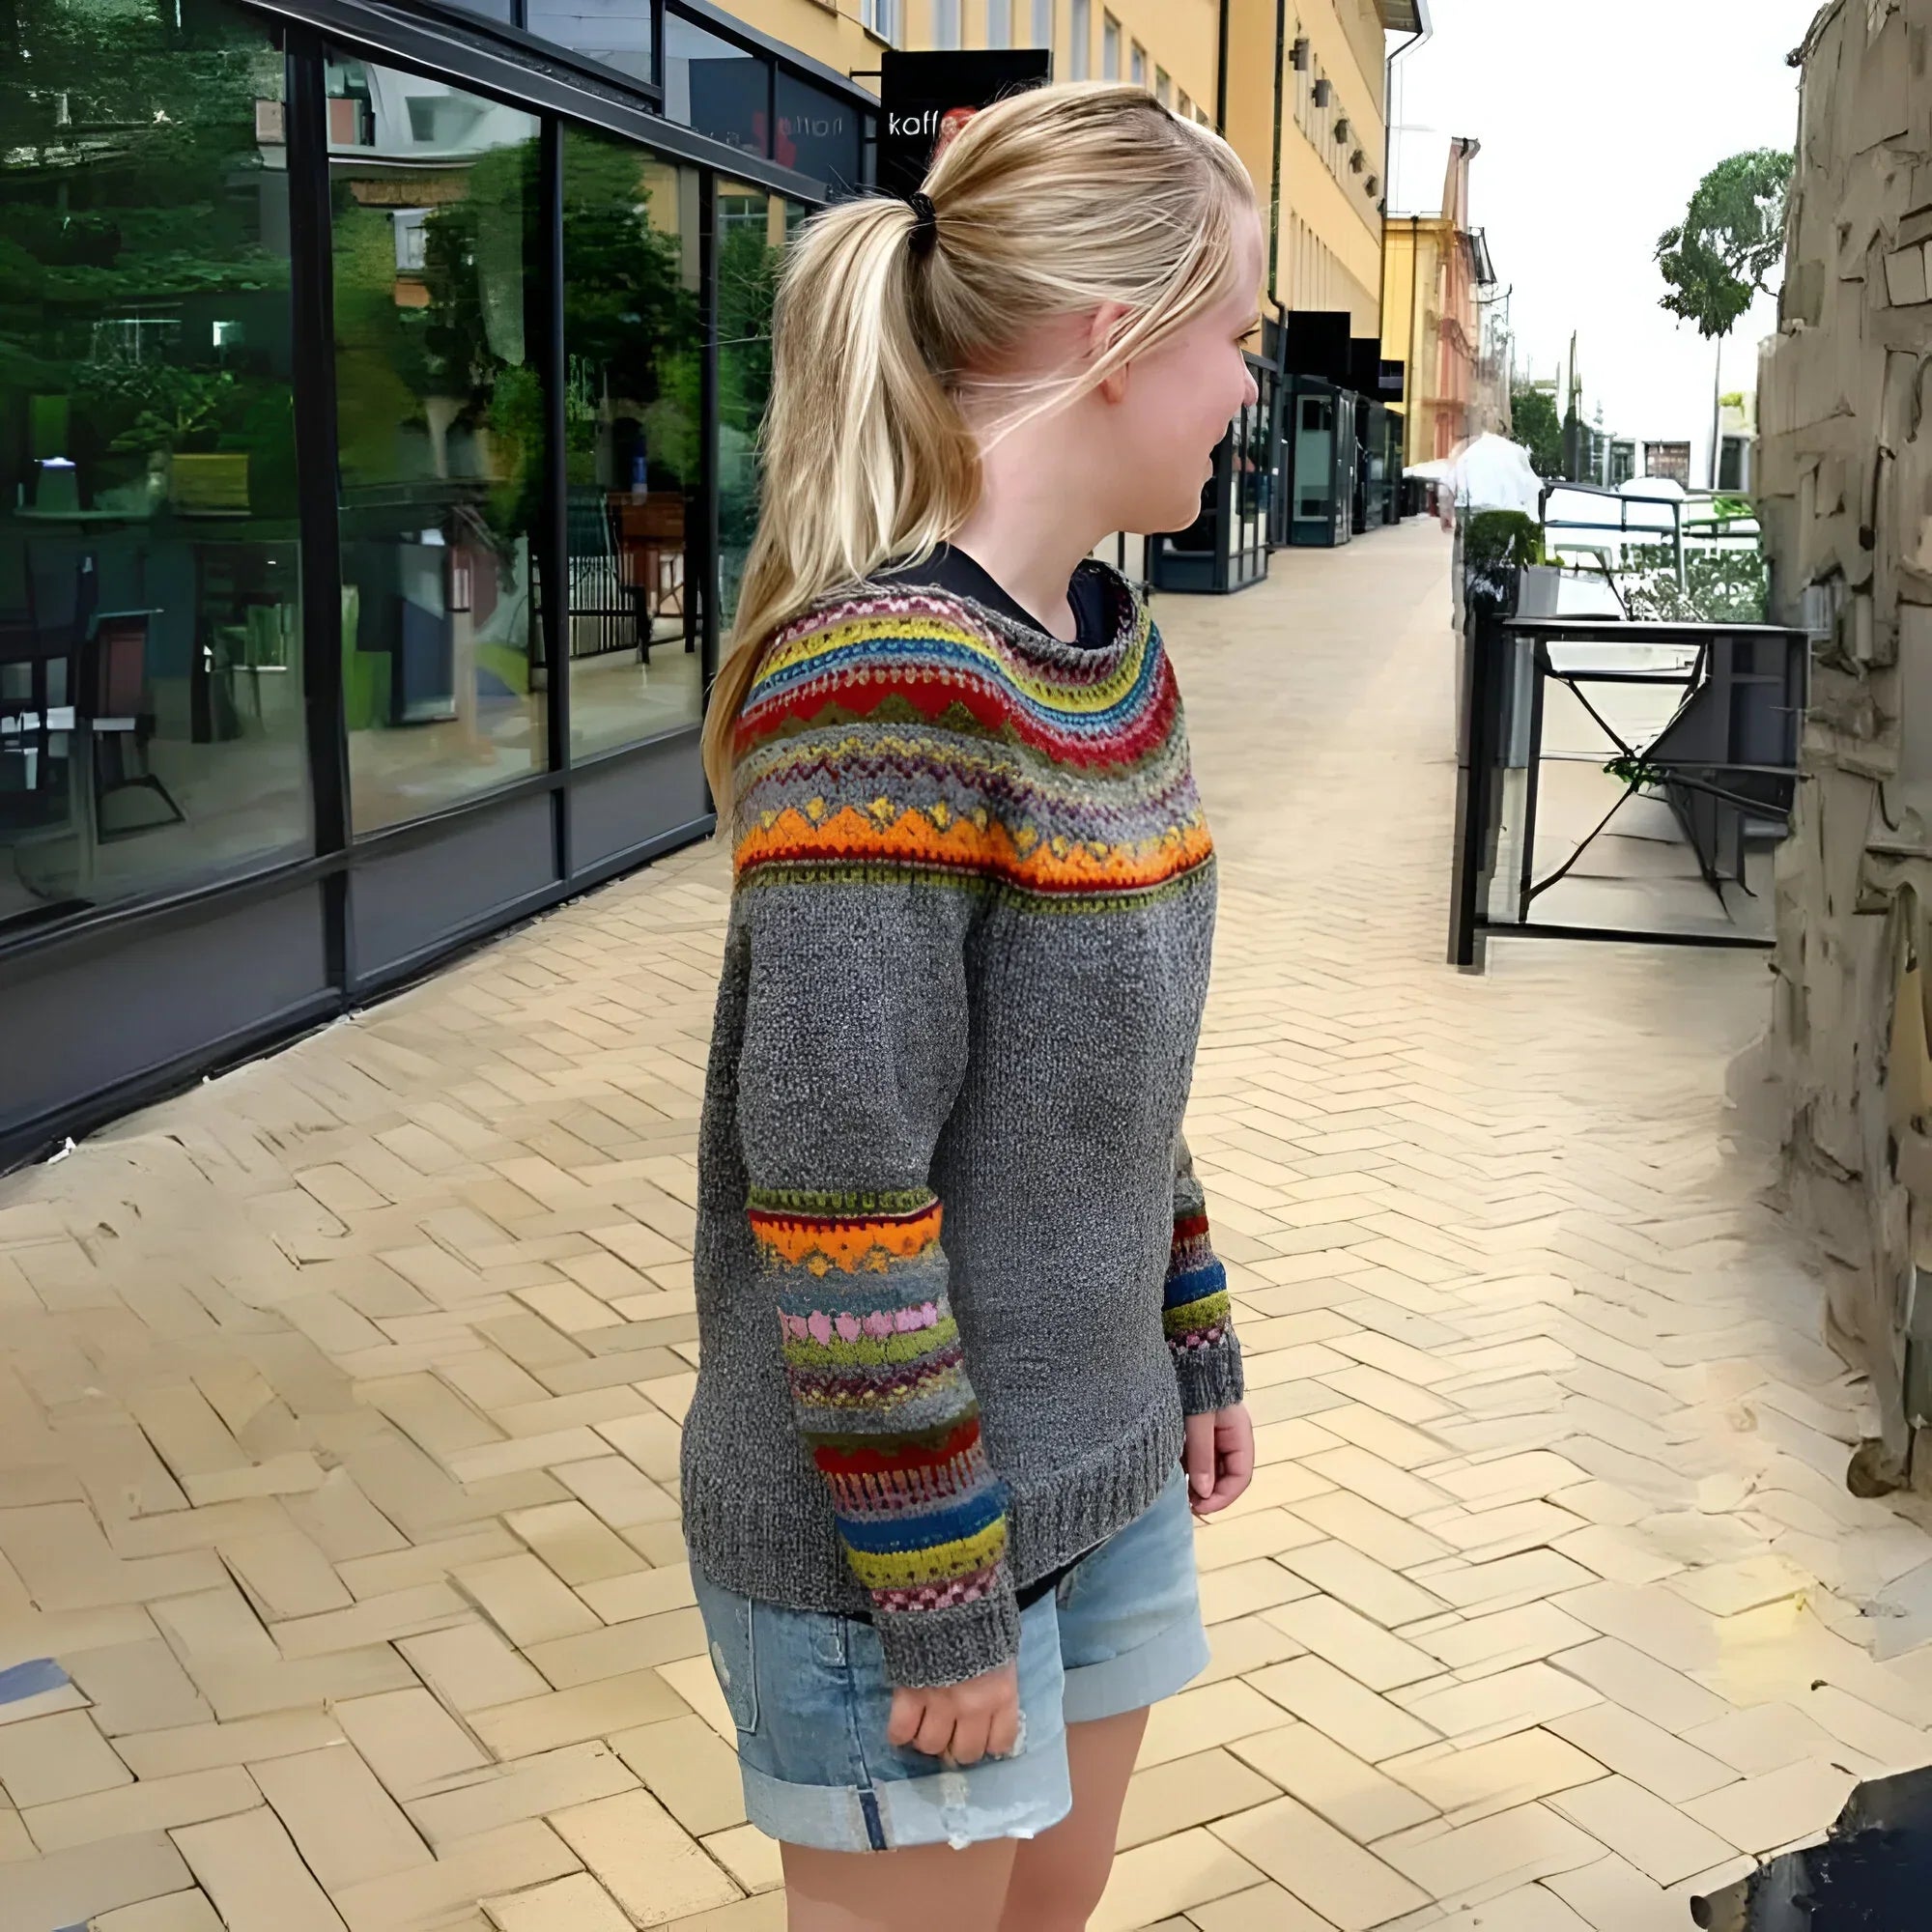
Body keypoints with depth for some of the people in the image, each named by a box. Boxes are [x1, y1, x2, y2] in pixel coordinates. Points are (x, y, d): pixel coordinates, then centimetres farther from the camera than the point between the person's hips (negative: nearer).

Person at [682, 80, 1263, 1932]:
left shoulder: (1105, 641, 3)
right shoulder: (883, 678, -25)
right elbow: (838, 1192, -24)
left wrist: (1197, 1348, 15)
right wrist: (938, 1601, -18)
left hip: (1102, 1465, 8)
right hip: (892, 1510, -8)